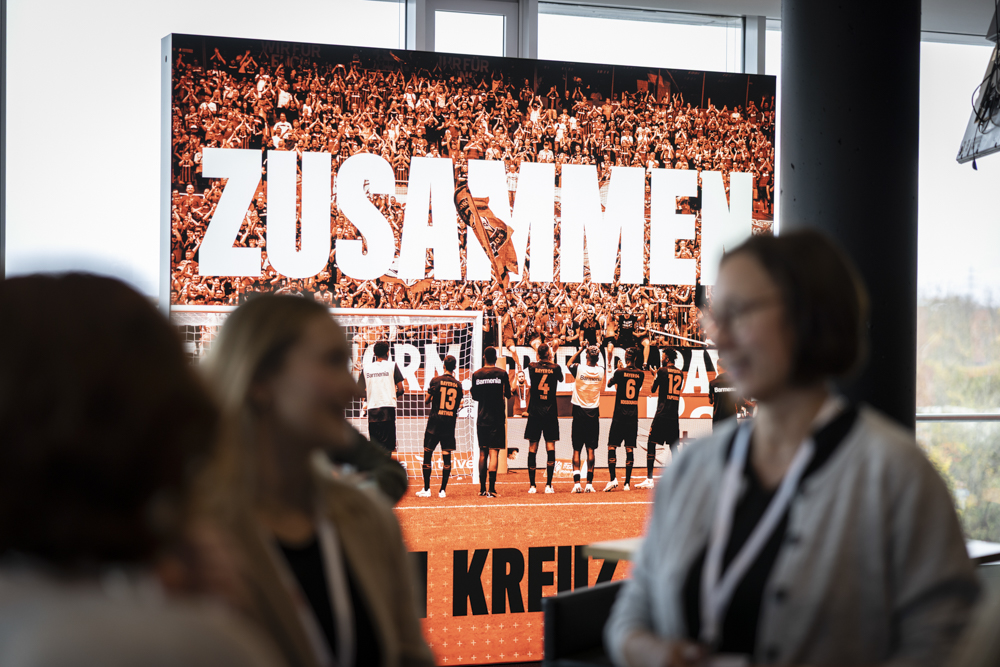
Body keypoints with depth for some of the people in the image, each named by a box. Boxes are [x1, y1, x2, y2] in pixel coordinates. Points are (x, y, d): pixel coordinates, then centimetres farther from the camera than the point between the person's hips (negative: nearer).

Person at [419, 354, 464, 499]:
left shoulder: (436, 380, -6)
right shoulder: (458, 384, 3)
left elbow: (427, 400, 2)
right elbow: (458, 406, 9)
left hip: (435, 422, -2)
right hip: (450, 422, 2)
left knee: (427, 454, 5)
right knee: (446, 455, 4)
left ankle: (426, 489, 3)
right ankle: (443, 490, 2)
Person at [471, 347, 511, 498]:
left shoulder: (476, 375, 2)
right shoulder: (501, 374, -6)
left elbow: (475, 397, 9)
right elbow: (508, 394, 3)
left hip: (482, 418, 3)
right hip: (497, 418, -3)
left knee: (483, 453, 12)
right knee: (494, 452, -5)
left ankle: (482, 489, 13)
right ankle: (491, 489, -13)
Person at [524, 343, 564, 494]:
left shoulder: (532, 367, -2)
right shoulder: (555, 368, -4)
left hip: (535, 410, 1)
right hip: (551, 411, -1)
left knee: (532, 446, 4)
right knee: (550, 446, 1)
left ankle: (532, 485, 3)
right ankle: (548, 484, -5)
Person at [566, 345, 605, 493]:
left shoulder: (579, 369, -10)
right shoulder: (601, 371, -3)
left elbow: (568, 364, 14)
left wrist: (581, 349, 13)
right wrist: (596, 352, 18)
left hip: (579, 412, -2)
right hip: (593, 413, 2)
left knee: (577, 449, 2)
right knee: (591, 449, 4)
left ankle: (576, 483, -6)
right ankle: (589, 484, 1)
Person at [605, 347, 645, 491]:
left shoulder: (620, 372, -6)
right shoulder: (641, 374, 2)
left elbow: (609, 383, 11)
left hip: (619, 414, -3)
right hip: (633, 414, 3)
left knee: (612, 446, 2)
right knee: (630, 448, 5)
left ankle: (613, 478, -12)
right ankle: (627, 482, 3)